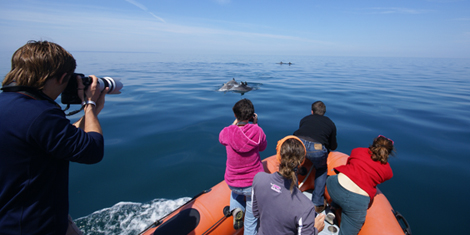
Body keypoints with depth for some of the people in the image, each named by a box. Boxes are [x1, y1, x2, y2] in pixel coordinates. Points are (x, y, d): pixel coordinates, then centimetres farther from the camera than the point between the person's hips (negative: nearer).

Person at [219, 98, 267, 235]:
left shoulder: (226, 133, -17)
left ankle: (236, 209, 19)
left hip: (232, 184, 1)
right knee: (251, 222, 20)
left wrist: (235, 123, 8)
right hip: (254, 184, -1)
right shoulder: (257, 131, -19)